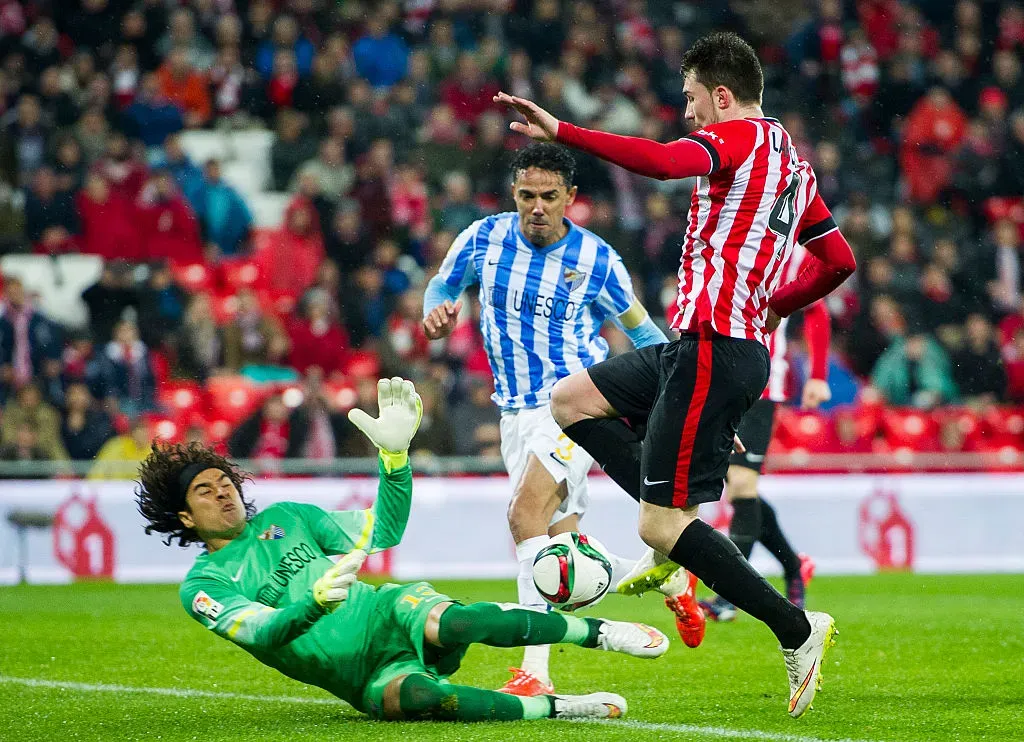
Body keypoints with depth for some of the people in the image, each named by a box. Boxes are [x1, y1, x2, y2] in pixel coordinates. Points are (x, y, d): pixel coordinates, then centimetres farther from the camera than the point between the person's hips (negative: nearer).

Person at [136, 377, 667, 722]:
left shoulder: (285, 517, 16)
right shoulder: (201, 587, 6)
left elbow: (381, 536, 10)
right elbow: (259, 632, -12)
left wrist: (395, 455, -3)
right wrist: (315, 602, -32)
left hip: (387, 610, 3)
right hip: (362, 676, -3)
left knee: (450, 623, -35)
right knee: (413, 697, -40)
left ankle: (597, 631, -26)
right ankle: (553, 708, -34)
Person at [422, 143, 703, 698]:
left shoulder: (596, 260, -8)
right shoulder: (484, 238, -2)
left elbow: (639, 328, 5)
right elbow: (443, 284, 14)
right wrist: (437, 311, -10)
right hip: (516, 412, 5)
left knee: (527, 515, -26)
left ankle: (535, 673, -29)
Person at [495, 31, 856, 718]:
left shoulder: (735, 138, -9)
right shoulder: (793, 160, 18)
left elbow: (661, 162, -30)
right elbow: (840, 261, 24)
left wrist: (561, 132, -31)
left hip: (714, 349, -9)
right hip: (746, 341, 9)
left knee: (661, 529, -8)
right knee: (572, 399, 18)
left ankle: (798, 630, -6)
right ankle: (678, 525, 10)